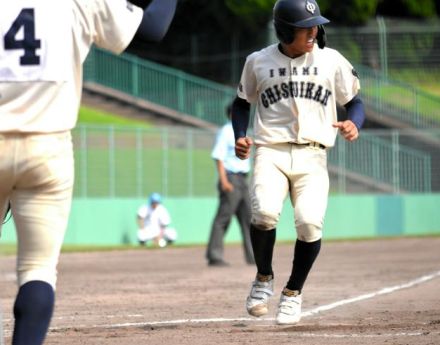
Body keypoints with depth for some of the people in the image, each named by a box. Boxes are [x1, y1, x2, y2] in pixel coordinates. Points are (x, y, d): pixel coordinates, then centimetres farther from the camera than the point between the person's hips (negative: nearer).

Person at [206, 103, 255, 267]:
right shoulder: (225, 132, -8)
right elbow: (219, 157, -16)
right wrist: (224, 181, -24)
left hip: (242, 180, 9)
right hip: (231, 178, -9)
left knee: (248, 218, 9)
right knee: (223, 218, -9)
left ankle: (253, 256, 12)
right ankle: (214, 256, -9)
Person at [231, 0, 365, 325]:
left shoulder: (332, 61, 6)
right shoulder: (258, 62, 7)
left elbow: (355, 101, 13)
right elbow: (242, 102, 20)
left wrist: (353, 124, -9)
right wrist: (240, 137, 3)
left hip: (312, 155, 1)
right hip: (271, 152, 0)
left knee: (310, 222, -20)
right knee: (265, 212, -27)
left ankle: (293, 292, 6)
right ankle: (264, 277, 2)